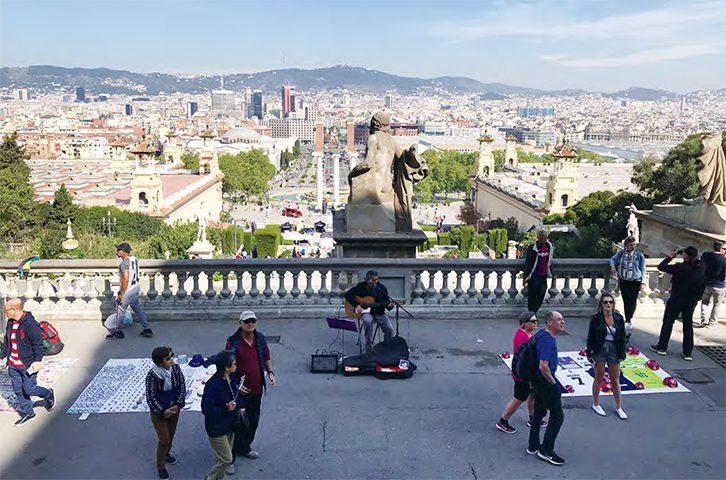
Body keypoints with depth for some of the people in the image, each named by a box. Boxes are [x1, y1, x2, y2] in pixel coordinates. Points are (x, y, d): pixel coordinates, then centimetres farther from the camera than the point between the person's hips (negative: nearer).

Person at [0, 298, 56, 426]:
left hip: (27, 366, -8)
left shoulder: (30, 324, -21)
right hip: (13, 365, 8)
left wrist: (38, 361, -19)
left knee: (29, 390, -1)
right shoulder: (11, 322, 4)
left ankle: (49, 395, 27)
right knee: (18, 390, 13)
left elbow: (38, 343, -18)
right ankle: (27, 413, 27)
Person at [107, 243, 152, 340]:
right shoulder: (134, 259, 5)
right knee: (137, 308, 17)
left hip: (127, 289, -9)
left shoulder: (124, 263, -21)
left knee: (120, 310, 7)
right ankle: (147, 330, 20)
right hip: (135, 287, 9)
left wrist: (122, 294, -19)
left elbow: (125, 279, -24)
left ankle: (118, 332, 20)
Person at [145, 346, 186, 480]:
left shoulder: (175, 368, -15)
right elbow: (150, 398, -21)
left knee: (171, 434, 23)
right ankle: (161, 466, 28)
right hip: (158, 412, -4)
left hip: (174, 408, 4)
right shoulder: (152, 375, -27)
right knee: (164, 439, 4)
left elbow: (182, 386, -9)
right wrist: (163, 411, -25)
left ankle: (166, 453, 52)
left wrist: (178, 404, -19)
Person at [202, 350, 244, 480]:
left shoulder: (232, 378, -4)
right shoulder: (213, 385, -28)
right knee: (226, 459, 3)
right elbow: (206, 410, -24)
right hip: (217, 429, -7)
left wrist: (238, 408, 3)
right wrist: (226, 409, -31)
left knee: (224, 459, 20)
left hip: (230, 425, 7)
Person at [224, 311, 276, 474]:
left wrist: (270, 372, -3)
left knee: (253, 422, 21)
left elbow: (266, 357, 12)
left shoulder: (260, 338, -1)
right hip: (240, 391, -5)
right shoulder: (233, 342, -16)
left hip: (257, 389, 6)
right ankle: (230, 459, 18)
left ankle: (244, 448, 44)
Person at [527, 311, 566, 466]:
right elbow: (543, 366, -30)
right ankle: (546, 451, 6)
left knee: (539, 412, 19)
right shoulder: (548, 340, -24)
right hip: (545, 380, -10)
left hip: (538, 379, 10)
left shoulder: (541, 334, 8)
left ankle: (533, 446, 29)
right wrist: (553, 382, -15)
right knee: (557, 415, 0)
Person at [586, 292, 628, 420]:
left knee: (615, 380, 11)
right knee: (599, 378, 10)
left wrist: (622, 354, 3)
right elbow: (590, 337, -4)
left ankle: (618, 407, 26)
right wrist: (589, 353, -5)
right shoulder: (596, 318, -9)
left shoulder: (619, 318, -2)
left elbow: (622, 337, 4)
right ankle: (596, 404, 27)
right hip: (599, 350, -2)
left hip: (614, 350, 2)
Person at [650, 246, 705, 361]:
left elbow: (661, 267, -21)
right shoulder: (701, 266, -7)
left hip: (677, 299, -5)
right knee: (688, 325, 13)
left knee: (668, 322, 9)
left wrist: (670, 257, -9)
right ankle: (687, 353, 15)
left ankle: (662, 347, 18)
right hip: (692, 300, 6)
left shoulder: (681, 268, -25)